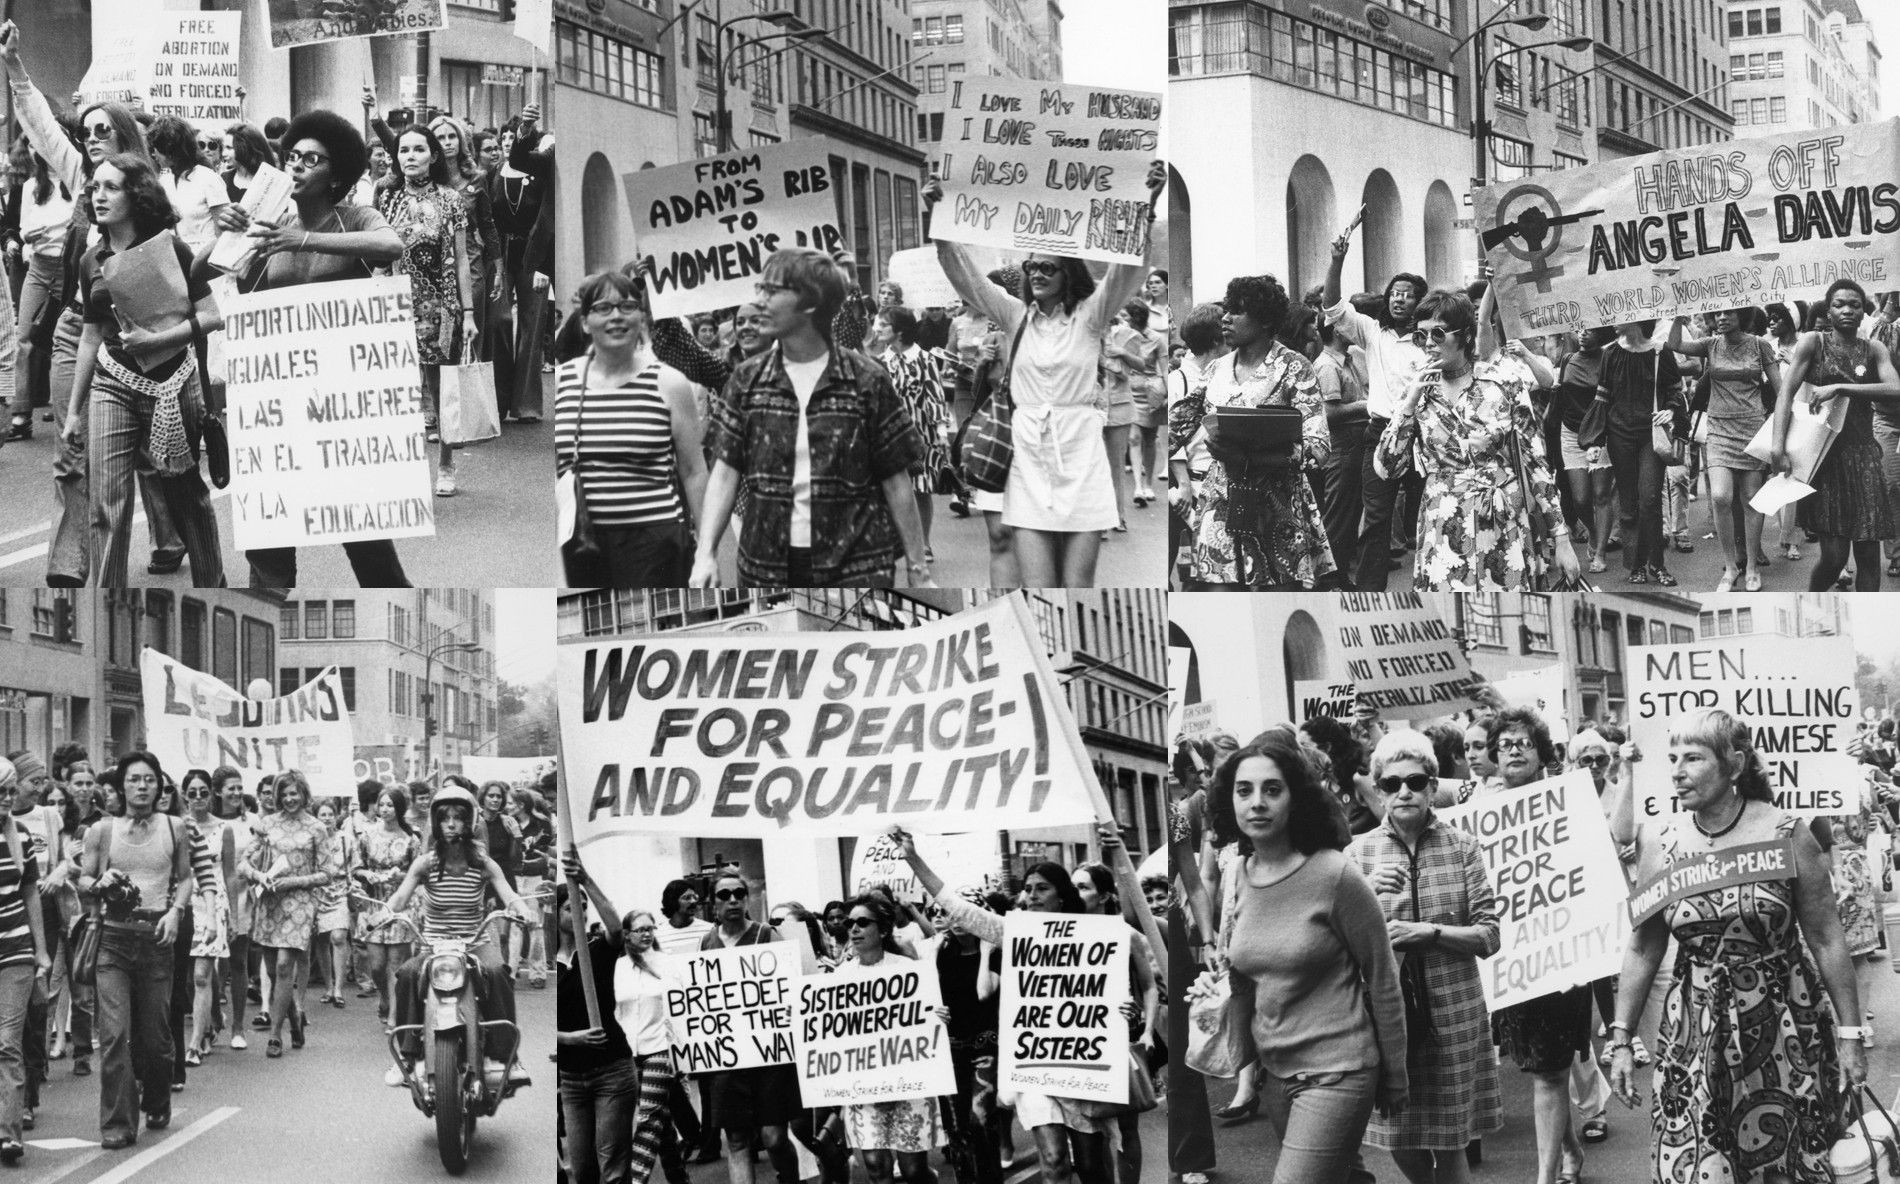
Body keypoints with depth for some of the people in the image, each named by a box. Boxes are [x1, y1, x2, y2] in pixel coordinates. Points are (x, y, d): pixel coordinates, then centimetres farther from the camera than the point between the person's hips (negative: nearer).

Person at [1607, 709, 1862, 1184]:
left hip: (1784, 1030, -2)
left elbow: (1825, 940, -4)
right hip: (1696, 1037, 2)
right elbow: (1642, 949, 6)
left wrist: (1849, 1033, -3)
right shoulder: (1661, 844, -1)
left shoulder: (1786, 835, -8)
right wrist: (1621, 1039, 4)